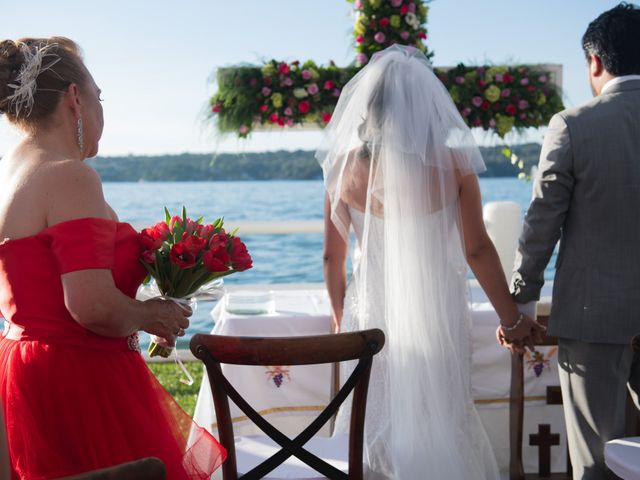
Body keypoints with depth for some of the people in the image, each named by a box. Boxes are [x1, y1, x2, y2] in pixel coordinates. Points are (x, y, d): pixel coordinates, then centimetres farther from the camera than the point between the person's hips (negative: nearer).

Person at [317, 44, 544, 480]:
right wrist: (512, 319, 5)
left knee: (374, 425, 16)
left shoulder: (344, 164, -7)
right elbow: (477, 251, -7)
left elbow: (333, 258, 2)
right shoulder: (452, 161, -12)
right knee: (442, 424, 15)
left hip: (374, 313, 2)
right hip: (438, 313, -1)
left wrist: (341, 316, 18)